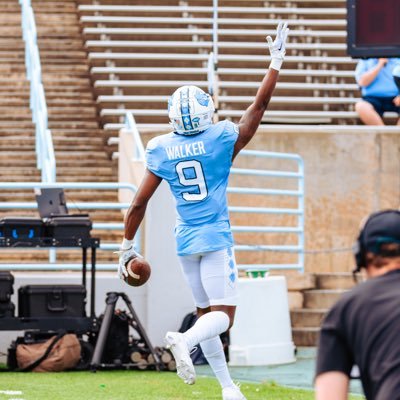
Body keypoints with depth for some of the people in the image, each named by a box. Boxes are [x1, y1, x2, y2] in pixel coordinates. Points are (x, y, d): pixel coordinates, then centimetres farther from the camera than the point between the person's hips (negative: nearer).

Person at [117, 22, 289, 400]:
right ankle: (184, 340, -36)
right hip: (215, 238, -4)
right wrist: (276, 60, 8)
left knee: (206, 312, 14)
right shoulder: (221, 140, -9)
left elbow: (138, 205, 1)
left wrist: (127, 247, 11)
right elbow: (260, 104, -1)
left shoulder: (161, 150, 0)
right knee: (223, 314, -5)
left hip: (185, 240, 4)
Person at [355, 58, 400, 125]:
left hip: (395, 99, 1)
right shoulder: (365, 61, 13)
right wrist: (380, 64, -3)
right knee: (360, 106, -35)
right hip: (373, 98, -1)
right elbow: (362, 82, -2)